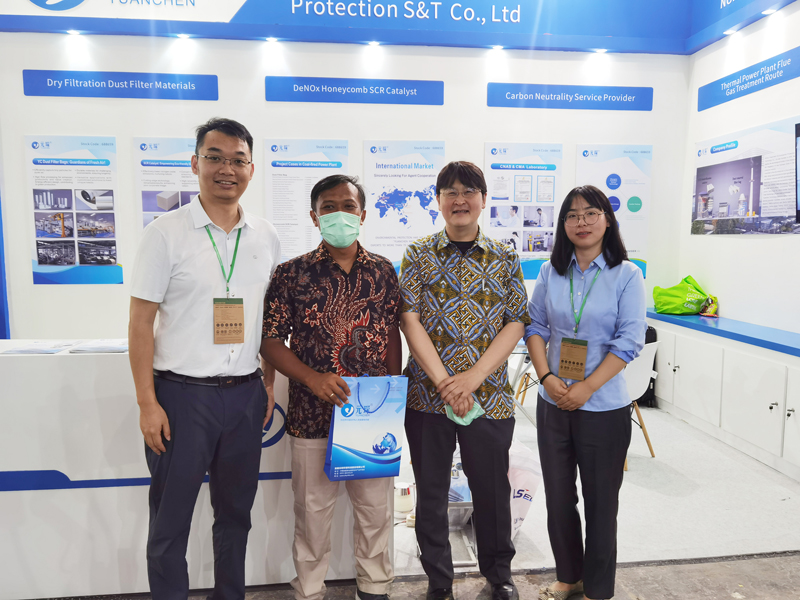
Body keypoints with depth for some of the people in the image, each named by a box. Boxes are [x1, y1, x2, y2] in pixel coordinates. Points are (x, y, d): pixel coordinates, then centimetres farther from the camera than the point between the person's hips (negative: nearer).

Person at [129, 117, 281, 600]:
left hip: (246, 394, 4)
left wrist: (270, 382, 9)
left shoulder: (266, 237, 6)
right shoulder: (166, 233, -5)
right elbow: (140, 322, -6)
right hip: (182, 393, -3)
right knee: (170, 520, 9)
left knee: (236, 512, 17)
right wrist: (148, 403, -10)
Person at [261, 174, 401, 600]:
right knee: (313, 509, 12)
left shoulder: (382, 271, 5)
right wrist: (312, 377, -17)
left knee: (376, 507, 15)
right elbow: (270, 341, -4)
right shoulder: (293, 273, -3)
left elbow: (392, 335, 9)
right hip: (313, 414, -2)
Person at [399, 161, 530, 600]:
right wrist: (444, 382, -15)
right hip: (427, 394, 0)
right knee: (431, 492, 12)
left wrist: (473, 377, -13)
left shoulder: (504, 258, 4)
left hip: (489, 395, 1)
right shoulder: (418, 254, 1)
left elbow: (516, 322, -1)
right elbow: (409, 320, -5)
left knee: (492, 487, 14)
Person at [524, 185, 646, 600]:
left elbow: (629, 340, -11)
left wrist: (586, 388, -17)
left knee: (600, 502, 10)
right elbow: (535, 326, 4)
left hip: (604, 408, -3)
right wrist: (546, 376, -11)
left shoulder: (627, 275, -6)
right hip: (552, 403, 4)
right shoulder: (551, 272, 4)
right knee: (558, 496, 15)